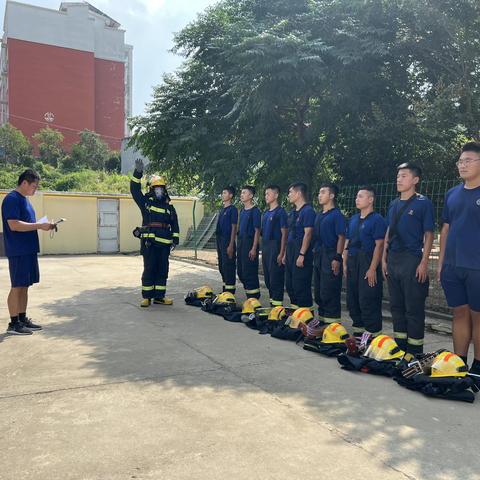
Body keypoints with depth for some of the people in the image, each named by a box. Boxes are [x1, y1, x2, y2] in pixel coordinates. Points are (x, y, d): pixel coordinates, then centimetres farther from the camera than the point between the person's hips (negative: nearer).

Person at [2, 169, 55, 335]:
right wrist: (39, 225, -19)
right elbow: (14, 225, -21)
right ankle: (13, 324, 3)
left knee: (25, 286, 12)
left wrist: (43, 225, 9)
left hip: (29, 250, 9)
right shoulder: (12, 199, -12)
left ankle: (23, 319, 20)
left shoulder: (24, 199, 17)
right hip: (18, 251, -9)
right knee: (17, 286, -4)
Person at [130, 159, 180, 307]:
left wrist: (176, 238, 5)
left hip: (164, 243, 3)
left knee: (162, 270, 5)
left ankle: (159, 296, 14)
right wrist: (138, 173, -14)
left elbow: (175, 224, 14)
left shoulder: (169, 207, 15)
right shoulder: (146, 202, 8)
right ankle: (147, 297, 5)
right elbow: (135, 189, -4)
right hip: (149, 242, -3)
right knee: (149, 269, -2)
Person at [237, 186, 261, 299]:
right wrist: (239, 245, 16)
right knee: (241, 272, 13)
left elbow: (257, 231, -14)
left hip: (250, 243, -9)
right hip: (241, 242, 9)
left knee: (250, 273, -7)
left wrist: (254, 248, -19)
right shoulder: (242, 210, 15)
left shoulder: (255, 211, -11)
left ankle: (254, 298, 1)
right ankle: (249, 297, 23)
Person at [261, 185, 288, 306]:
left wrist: (281, 253, -17)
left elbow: (284, 234, -13)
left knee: (276, 278, -5)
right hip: (265, 248, 8)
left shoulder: (280, 212, -9)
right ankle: (272, 302, 22)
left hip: (275, 248, -8)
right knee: (267, 278, 12)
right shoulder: (265, 213, 16)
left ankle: (277, 304, 1)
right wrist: (263, 251, 17)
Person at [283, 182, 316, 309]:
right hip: (291, 252, 10)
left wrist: (301, 255, -22)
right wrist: (286, 254, 18)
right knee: (289, 284, 14)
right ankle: (294, 308, 24)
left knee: (301, 286, -7)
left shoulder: (308, 211, -12)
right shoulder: (293, 212, 17)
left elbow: (307, 234, -18)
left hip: (301, 253, -10)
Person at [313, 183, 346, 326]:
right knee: (318, 291, 14)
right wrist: (315, 253, 15)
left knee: (329, 293, -6)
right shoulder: (319, 215, 16)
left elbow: (341, 237, -14)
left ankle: (333, 322, 2)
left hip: (330, 257, -9)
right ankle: (322, 318, 25)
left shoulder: (337, 215, -9)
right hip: (318, 256, 9)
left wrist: (337, 258, -19)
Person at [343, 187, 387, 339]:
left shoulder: (377, 220, -8)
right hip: (352, 263, 8)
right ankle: (358, 331, 25)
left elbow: (379, 245, -14)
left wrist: (373, 269, -20)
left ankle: (373, 333, 2)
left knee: (368, 302, -7)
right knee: (352, 300, 13)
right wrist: (345, 263, 12)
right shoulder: (353, 219, 16)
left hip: (368, 264, -8)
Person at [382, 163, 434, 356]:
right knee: (396, 305, 13)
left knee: (414, 308, -2)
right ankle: (400, 345, 24)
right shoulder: (393, 205, 15)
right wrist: (384, 259, 12)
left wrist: (424, 263, -15)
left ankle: (415, 349, 7)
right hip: (393, 259, 7)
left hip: (412, 260, -7)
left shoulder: (423, 203, -5)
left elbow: (429, 235, -8)